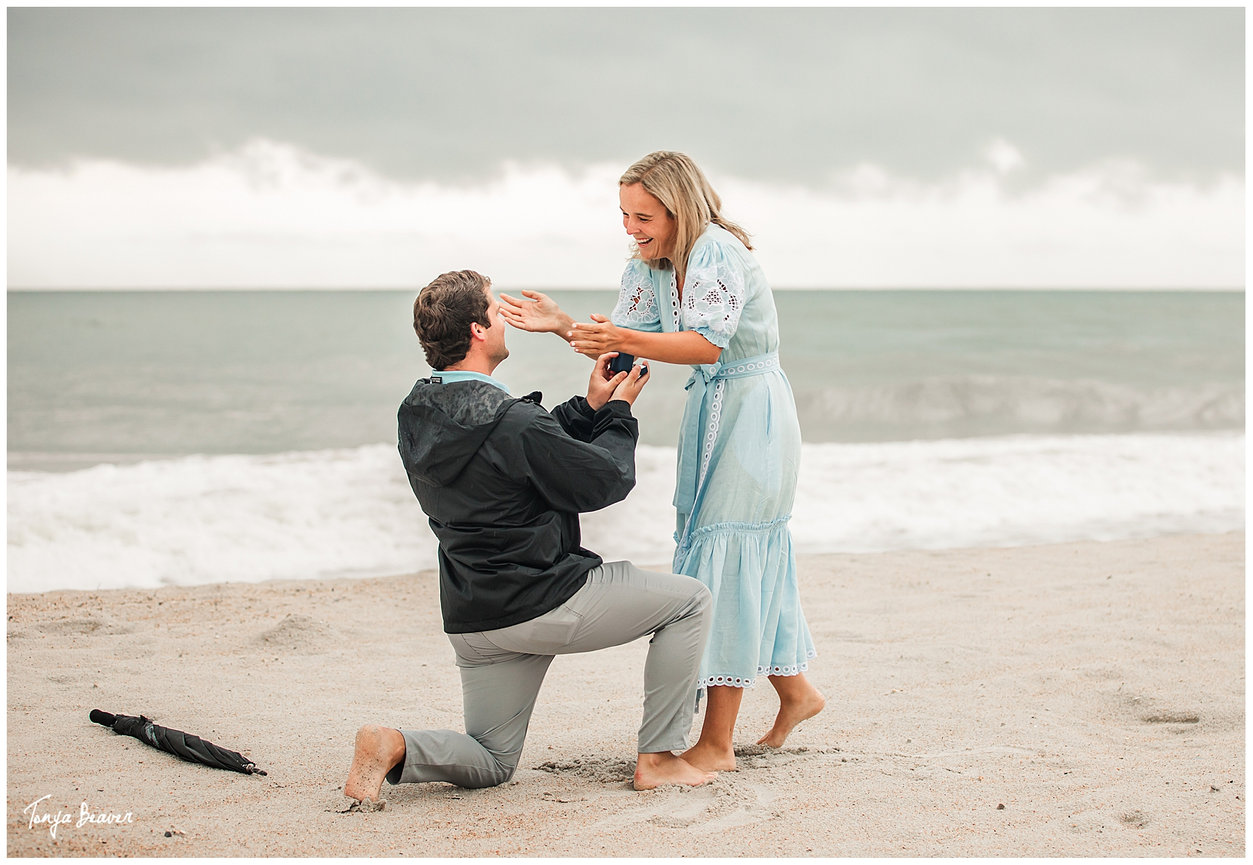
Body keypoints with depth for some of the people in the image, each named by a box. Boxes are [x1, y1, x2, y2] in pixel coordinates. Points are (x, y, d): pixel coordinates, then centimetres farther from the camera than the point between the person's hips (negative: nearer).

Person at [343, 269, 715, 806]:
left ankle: (393, 748, -8)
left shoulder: (419, 415, 4)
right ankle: (658, 757, 8)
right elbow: (605, 481, -10)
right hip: (541, 604, -8)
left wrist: (591, 406, 14)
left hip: (473, 620, 8)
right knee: (689, 601, 9)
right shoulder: (509, 423, -22)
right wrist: (618, 413, 5)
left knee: (490, 766, 20)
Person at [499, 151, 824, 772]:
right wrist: (561, 325, -11)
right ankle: (795, 692, 32)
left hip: (753, 411, -9)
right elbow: (619, 349, 4)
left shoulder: (718, 251, -20)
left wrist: (624, 337, -40)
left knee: (725, 553, -12)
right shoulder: (647, 268, 7)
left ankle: (716, 744, -10)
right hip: (709, 412, 9)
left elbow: (708, 343, -31)